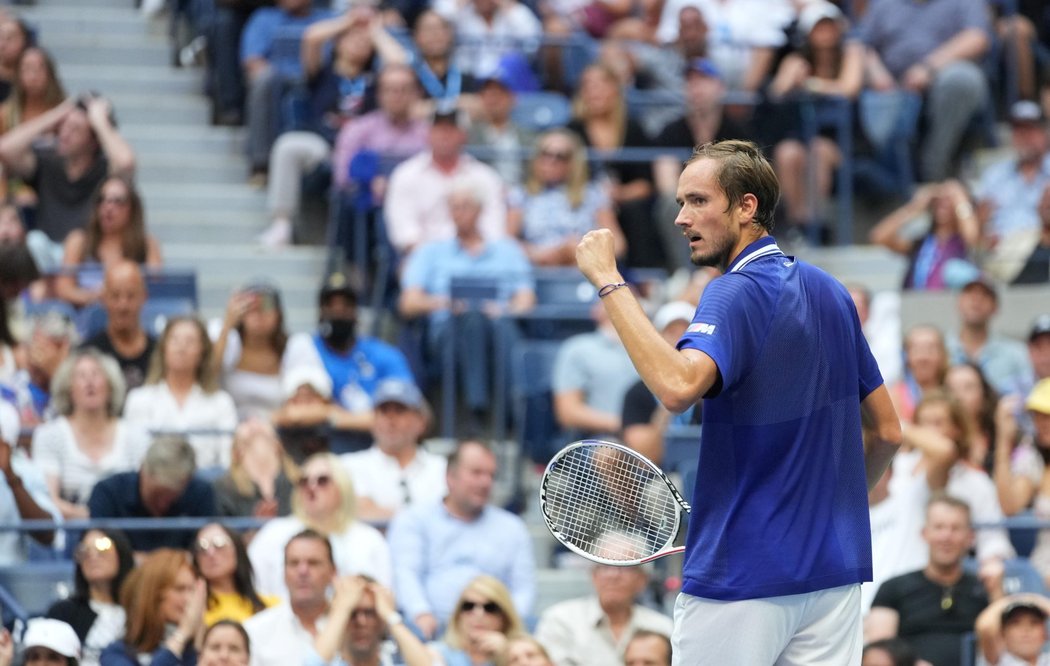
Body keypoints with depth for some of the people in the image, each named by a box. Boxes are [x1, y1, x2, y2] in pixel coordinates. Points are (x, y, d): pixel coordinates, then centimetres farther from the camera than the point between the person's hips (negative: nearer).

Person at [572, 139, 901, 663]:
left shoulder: (736, 294, -13)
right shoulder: (829, 292, 11)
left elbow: (677, 386, -33)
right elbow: (888, 432, 16)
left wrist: (608, 281, -26)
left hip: (743, 577, -7)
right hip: (836, 571, 7)